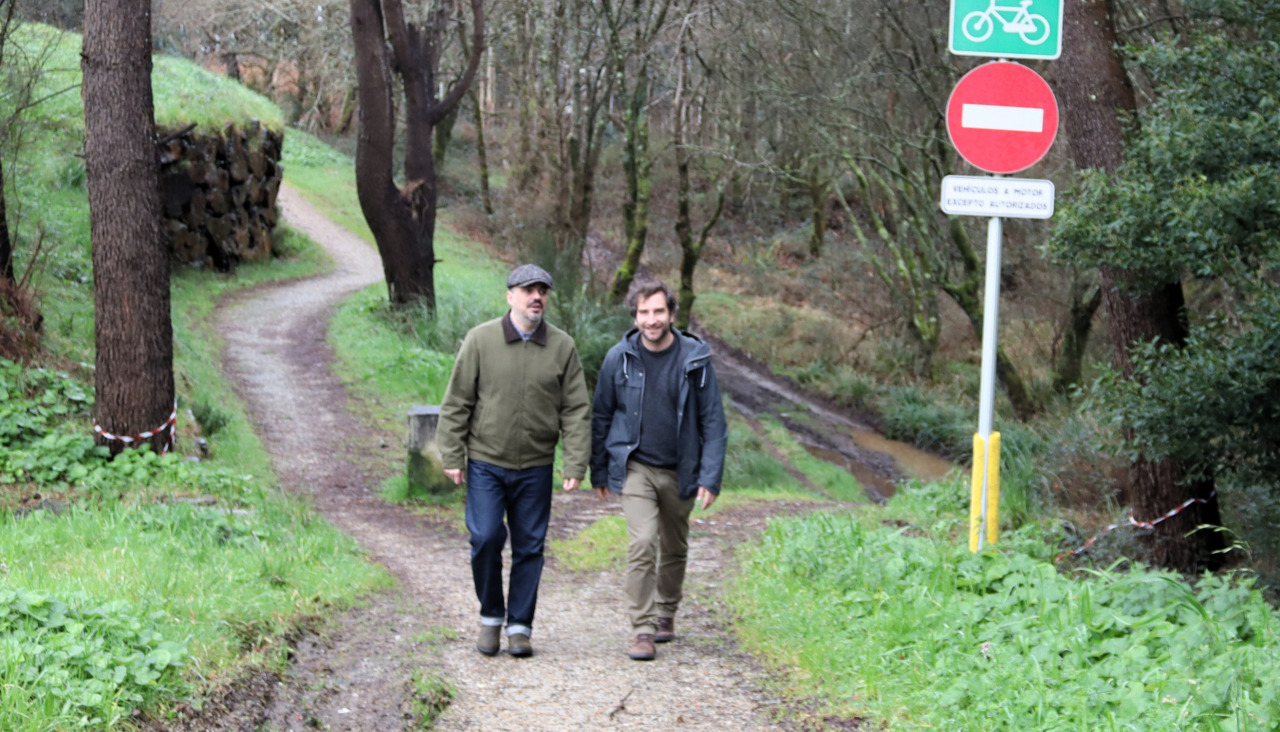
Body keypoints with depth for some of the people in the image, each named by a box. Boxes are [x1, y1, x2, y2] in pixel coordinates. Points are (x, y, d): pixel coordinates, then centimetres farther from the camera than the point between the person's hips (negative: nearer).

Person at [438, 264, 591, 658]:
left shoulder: (562, 347, 1)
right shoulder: (481, 340, -3)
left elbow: (577, 410, 1)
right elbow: (457, 402, 0)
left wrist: (575, 465, -6)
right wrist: (452, 456, -3)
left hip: (535, 468, 2)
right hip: (486, 464, -2)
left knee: (529, 548, 4)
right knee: (485, 539, -8)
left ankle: (519, 626, 15)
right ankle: (490, 616, 13)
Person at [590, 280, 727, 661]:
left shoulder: (695, 359, -6)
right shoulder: (619, 358, -5)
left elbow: (713, 422, -3)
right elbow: (601, 417, 7)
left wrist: (710, 478, -9)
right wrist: (599, 472, 9)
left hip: (680, 472, 2)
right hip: (635, 468, -1)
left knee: (674, 549, 15)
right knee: (642, 544, -17)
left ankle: (665, 614, 37)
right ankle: (642, 630, -13)